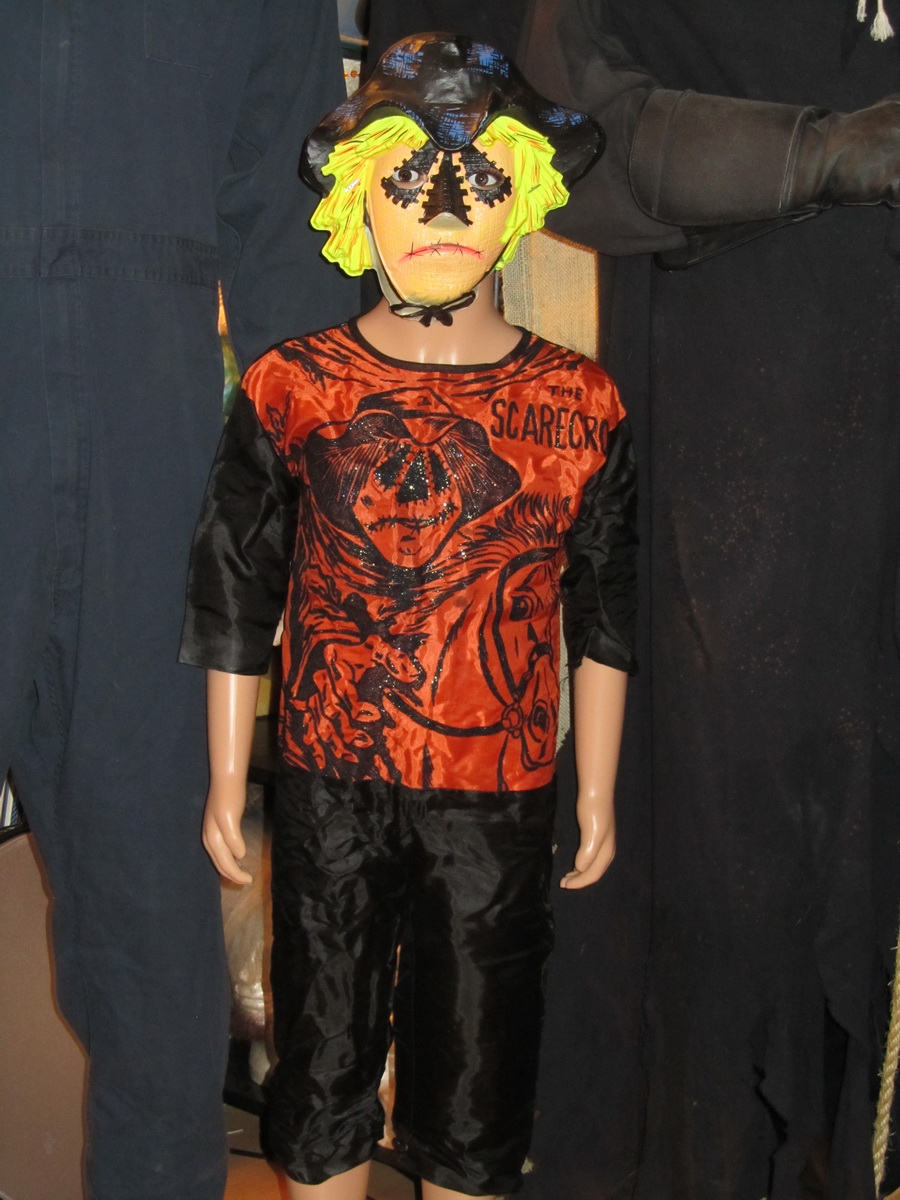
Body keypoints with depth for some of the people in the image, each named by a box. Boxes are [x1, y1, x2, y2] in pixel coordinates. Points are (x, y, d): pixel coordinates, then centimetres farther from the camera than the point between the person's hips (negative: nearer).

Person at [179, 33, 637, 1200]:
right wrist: (226, 783, 4)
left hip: (500, 799, 0)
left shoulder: (579, 404, -3)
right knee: (325, 1059, 15)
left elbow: (602, 620, 4)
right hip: (327, 793, 0)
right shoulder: (291, 387, -4)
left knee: (475, 1064, 15)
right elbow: (234, 601, 2)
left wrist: (598, 793, 7)